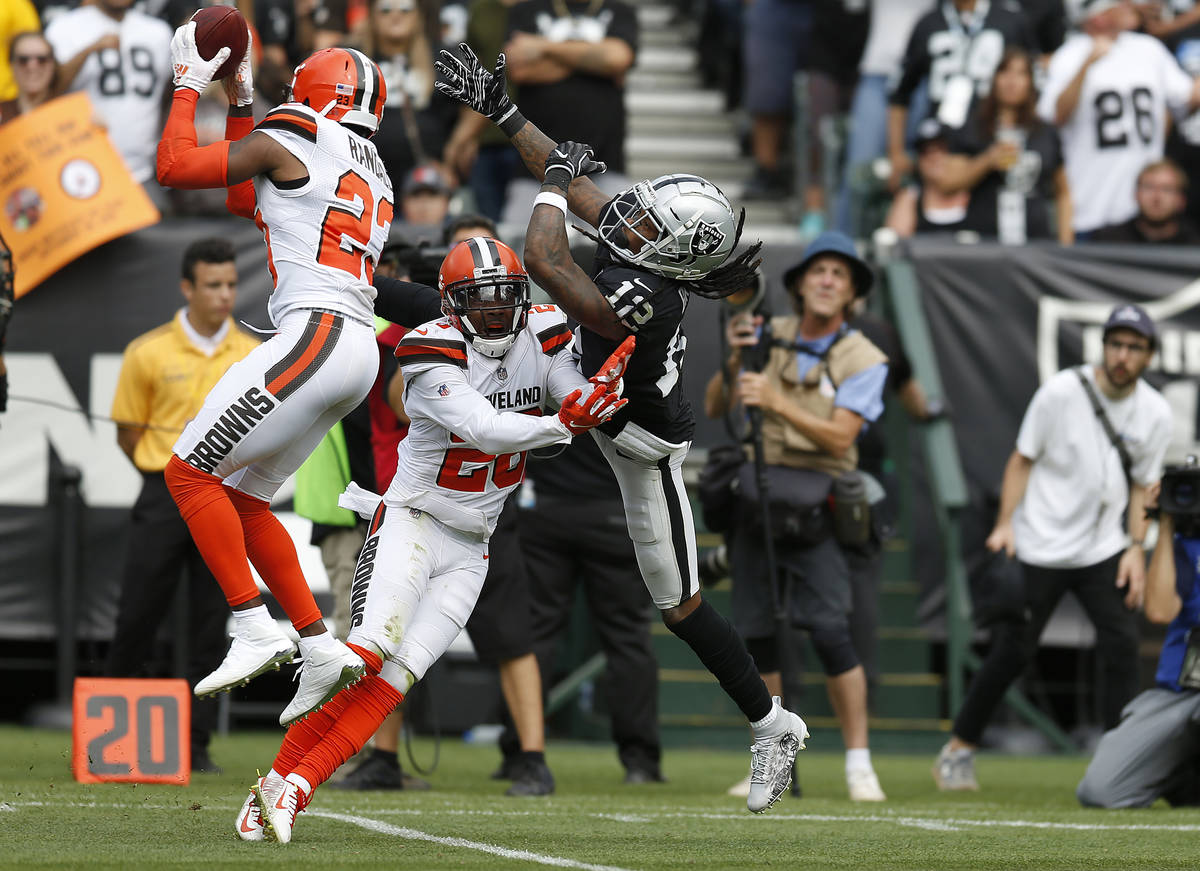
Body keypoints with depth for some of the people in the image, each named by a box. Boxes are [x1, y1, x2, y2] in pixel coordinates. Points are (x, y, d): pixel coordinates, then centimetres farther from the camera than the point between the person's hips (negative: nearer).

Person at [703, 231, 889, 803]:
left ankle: (859, 763, -7)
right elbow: (715, 408, 5)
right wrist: (735, 360, -12)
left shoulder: (863, 360, -1)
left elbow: (839, 436, -13)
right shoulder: (768, 337, 8)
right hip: (755, 497, 3)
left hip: (816, 506, -3)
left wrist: (775, 401, -23)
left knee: (830, 632, -15)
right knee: (757, 634, 3)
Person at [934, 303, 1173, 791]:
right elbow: (1023, 460, -2)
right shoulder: (1061, 392, -9)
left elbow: (1142, 486, 9)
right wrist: (1005, 524, -13)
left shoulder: (1155, 413, 1)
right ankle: (959, 749, 16)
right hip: (1039, 550, -3)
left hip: (1103, 550, 3)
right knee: (1011, 652, -1)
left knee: (1121, 643, -12)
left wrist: (1137, 548, -3)